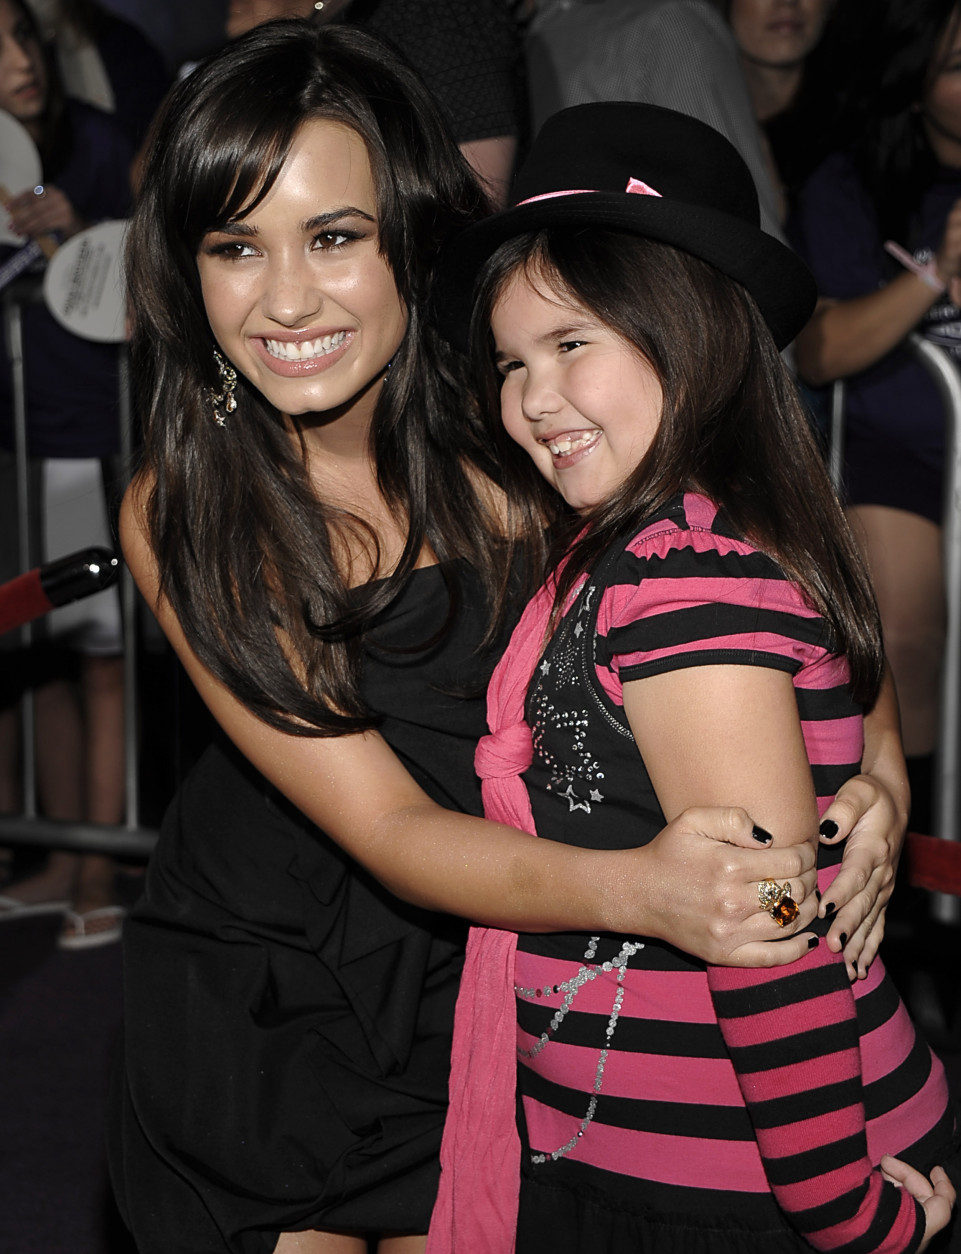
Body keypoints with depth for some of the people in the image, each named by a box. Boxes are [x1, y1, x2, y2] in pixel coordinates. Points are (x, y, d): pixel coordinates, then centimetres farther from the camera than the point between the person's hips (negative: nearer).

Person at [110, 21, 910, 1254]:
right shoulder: (181, 516, -20)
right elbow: (388, 829, -25)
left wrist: (876, 783, -29)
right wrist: (638, 889, -43)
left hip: (493, 969, 0)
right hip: (251, 988, 0)